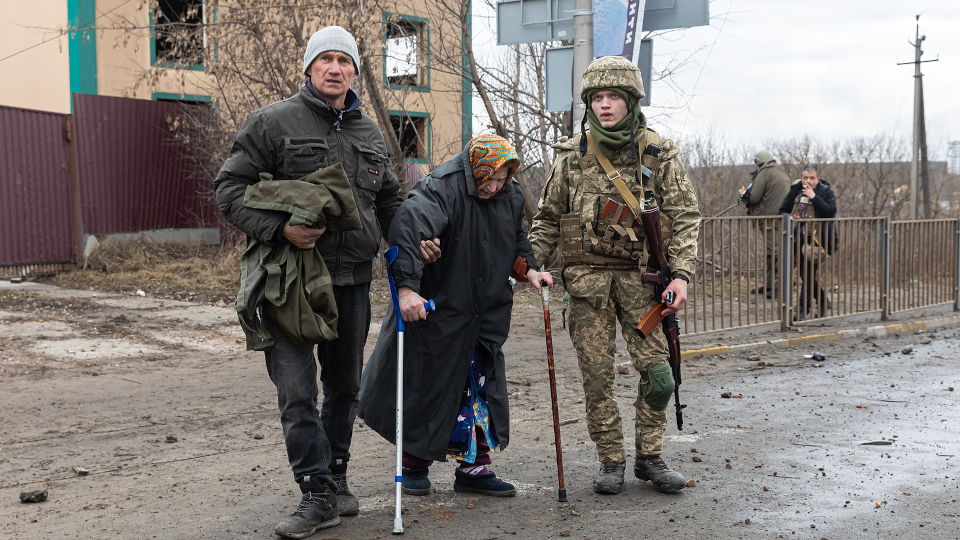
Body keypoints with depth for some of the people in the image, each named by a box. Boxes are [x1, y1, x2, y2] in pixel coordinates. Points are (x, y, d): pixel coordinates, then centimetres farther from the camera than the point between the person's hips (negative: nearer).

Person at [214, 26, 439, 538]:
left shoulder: (369, 132, 14)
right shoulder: (273, 122, -3)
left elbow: (388, 200, 24)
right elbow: (229, 187, -6)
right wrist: (279, 228, -19)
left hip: (352, 278, 5)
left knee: (345, 384, 15)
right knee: (297, 388, -8)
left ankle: (337, 477, 32)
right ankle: (317, 495, 1)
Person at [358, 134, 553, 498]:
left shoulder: (511, 196, 4)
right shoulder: (441, 189, -19)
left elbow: (516, 239, 22)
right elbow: (408, 231, -33)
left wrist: (527, 269, 4)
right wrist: (406, 287, -42)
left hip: (487, 315, 6)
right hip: (437, 311, -6)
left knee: (481, 389, 8)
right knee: (427, 386, 5)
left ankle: (475, 467, 20)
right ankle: (414, 463, 24)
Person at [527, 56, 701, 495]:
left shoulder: (659, 154, 3)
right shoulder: (571, 156, 6)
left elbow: (685, 217, 1)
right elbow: (548, 218, 13)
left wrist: (681, 274, -10)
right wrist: (529, 261, -1)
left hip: (641, 277, 0)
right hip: (587, 278, 1)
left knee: (657, 368, -4)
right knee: (596, 373, 2)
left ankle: (649, 456, 14)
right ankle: (611, 461, 15)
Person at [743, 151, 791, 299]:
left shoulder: (764, 172, -9)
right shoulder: (783, 172, 18)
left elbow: (754, 197, -13)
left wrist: (748, 192, 9)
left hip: (769, 219, -9)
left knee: (773, 253, -9)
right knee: (772, 253, 14)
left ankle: (778, 287, -11)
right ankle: (768, 285, 20)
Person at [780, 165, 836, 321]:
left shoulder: (826, 192, -3)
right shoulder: (795, 190, 9)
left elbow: (830, 211, -19)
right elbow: (783, 210, 19)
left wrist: (814, 197, -23)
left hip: (816, 240, -5)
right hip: (798, 239, 6)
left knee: (808, 274, -9)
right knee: (803, 273, 11)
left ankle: (803, 310, -3)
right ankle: (824, 302, 29)